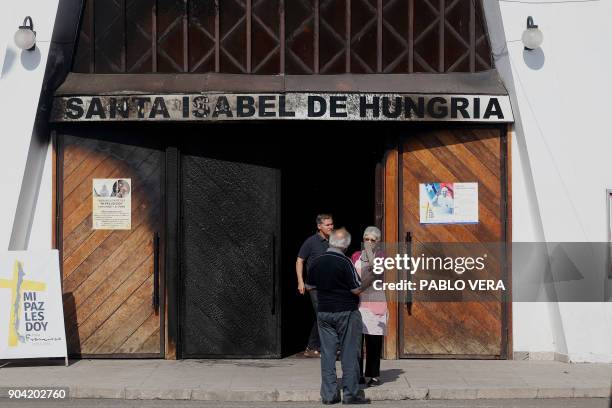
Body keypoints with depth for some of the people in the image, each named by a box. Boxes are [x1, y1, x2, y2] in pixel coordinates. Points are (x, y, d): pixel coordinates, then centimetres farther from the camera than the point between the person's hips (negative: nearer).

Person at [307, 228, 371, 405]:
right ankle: (350, 393, 3)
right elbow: (357, 289, -14)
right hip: (346, 312, -5)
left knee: (327, 352, 7)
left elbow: (309, 286, 12)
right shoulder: (345, 263, -15)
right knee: (349, 353, 2)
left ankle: (328, 394, 7)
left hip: (324, 312, 5)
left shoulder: (316, 262, 3)